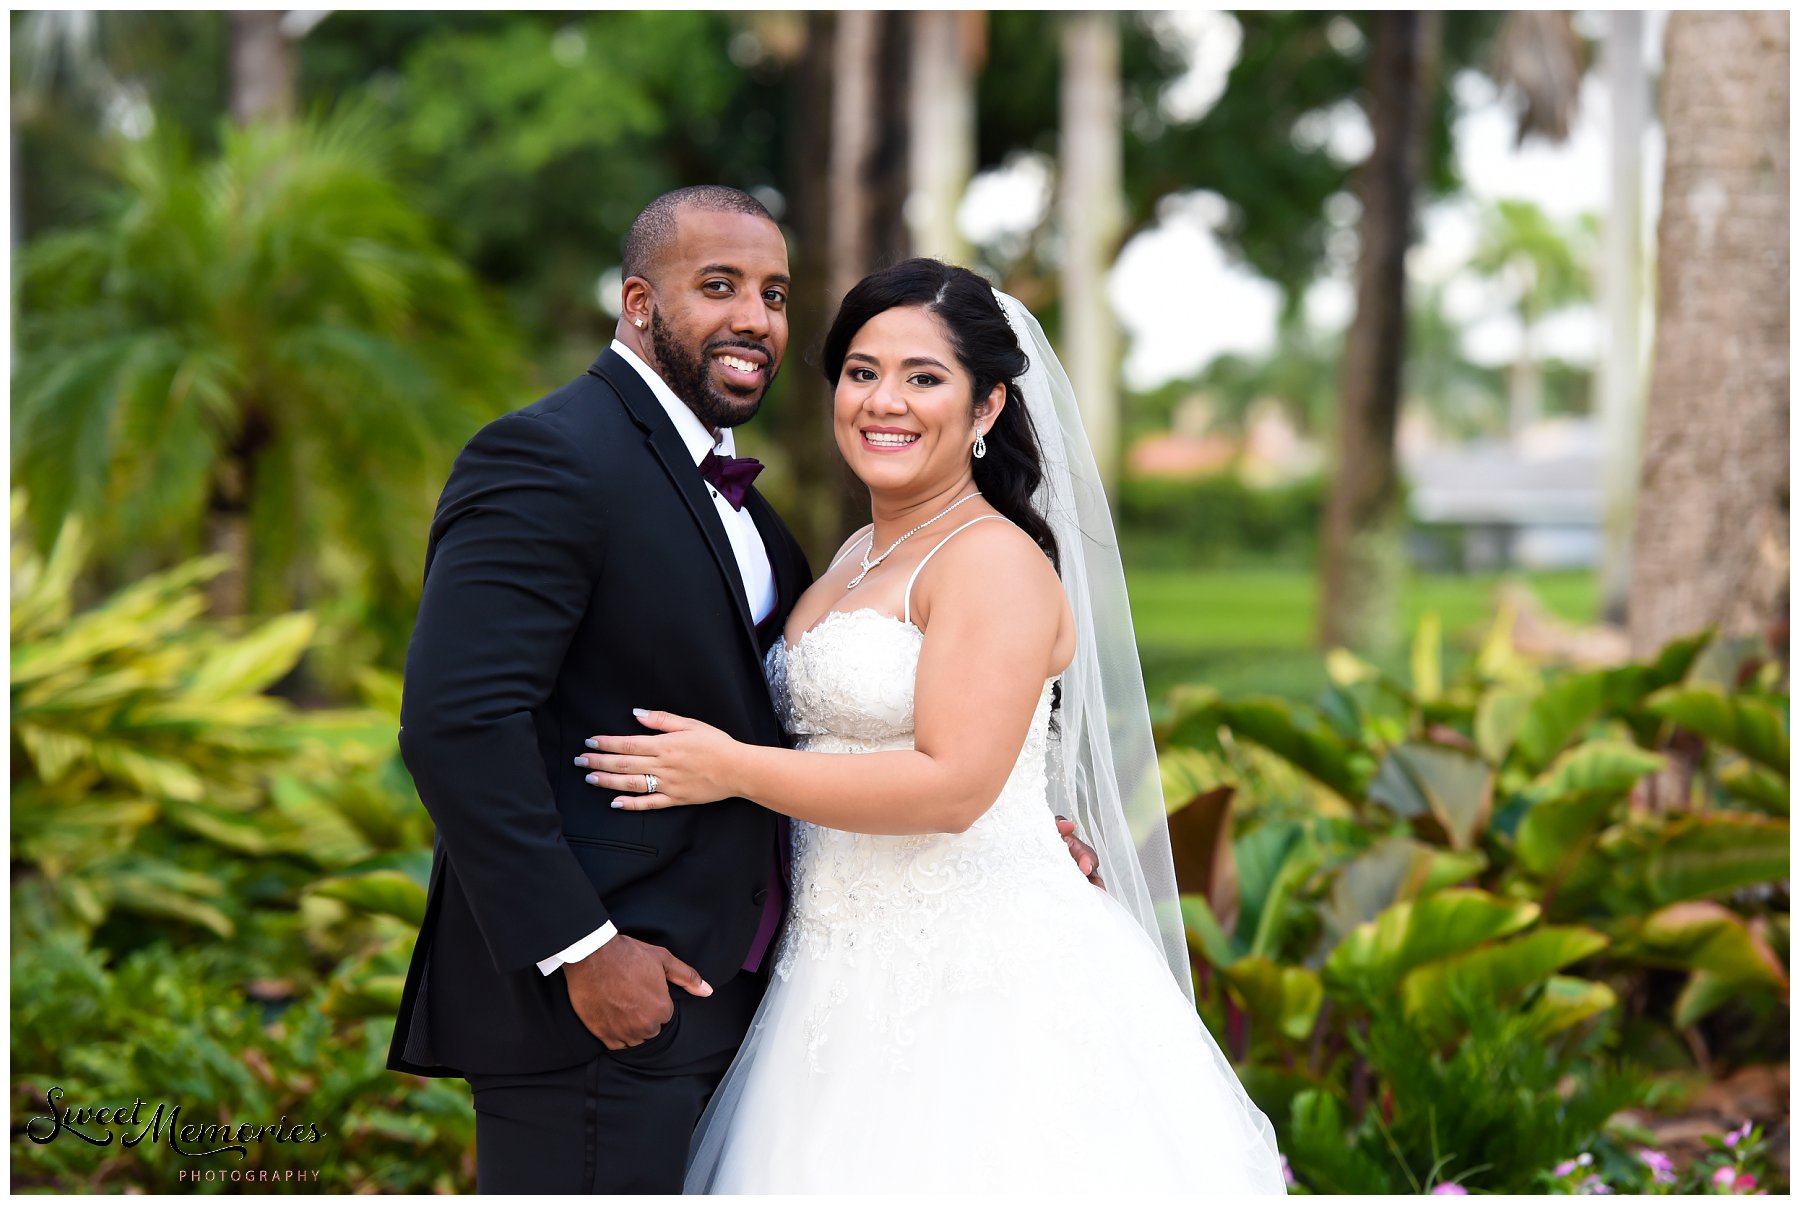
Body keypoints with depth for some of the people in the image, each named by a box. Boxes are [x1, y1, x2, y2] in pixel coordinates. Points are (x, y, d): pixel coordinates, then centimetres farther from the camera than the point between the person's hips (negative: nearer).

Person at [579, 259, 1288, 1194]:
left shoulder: (996, 559, -13)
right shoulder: (857, 556, 15)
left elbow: (953, 785, -21)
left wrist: (733, 770, -15)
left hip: (979, 983, -8)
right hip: (853, 979, 8)